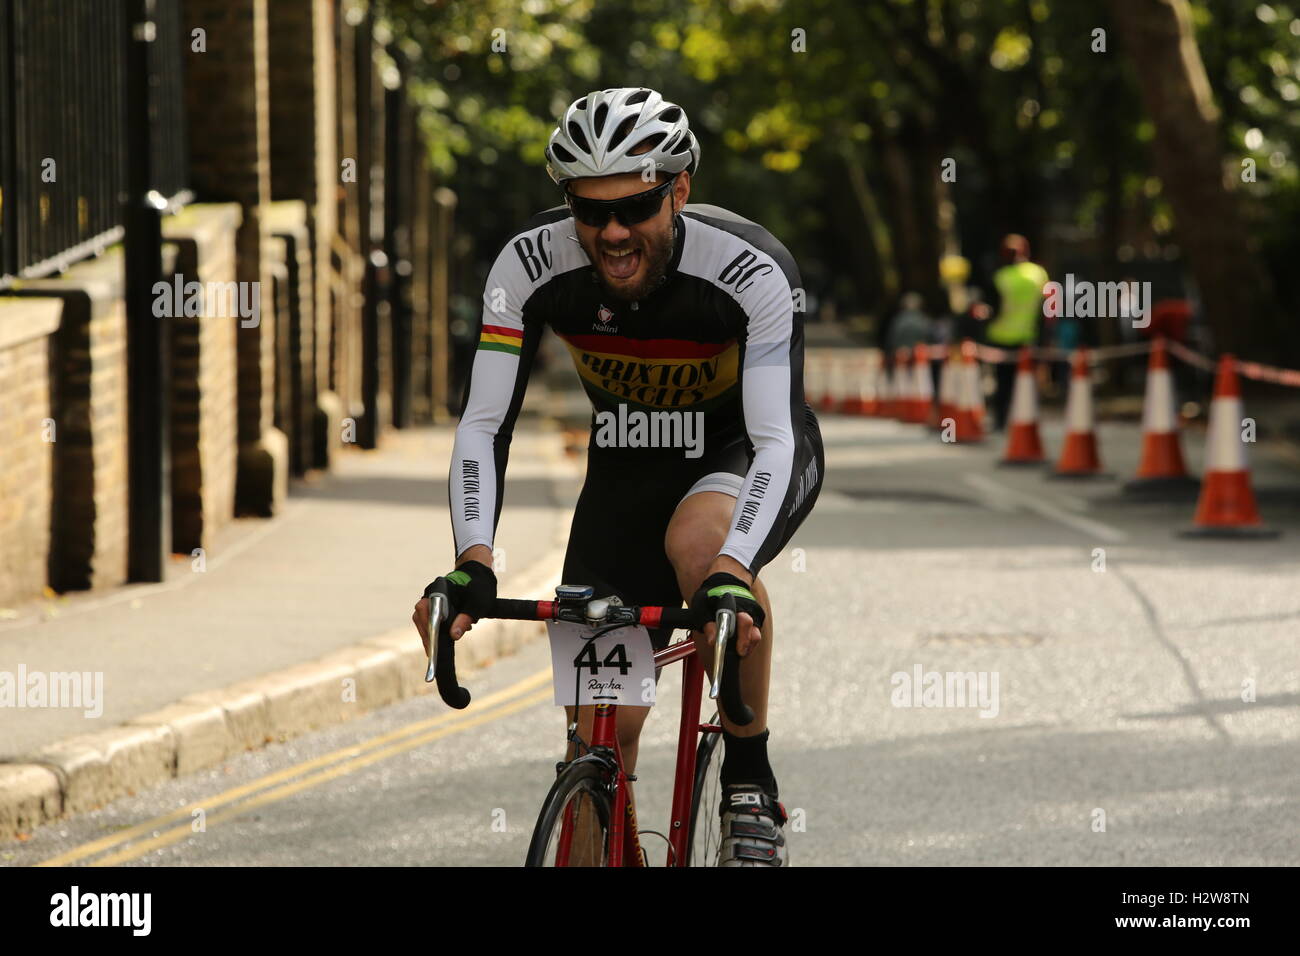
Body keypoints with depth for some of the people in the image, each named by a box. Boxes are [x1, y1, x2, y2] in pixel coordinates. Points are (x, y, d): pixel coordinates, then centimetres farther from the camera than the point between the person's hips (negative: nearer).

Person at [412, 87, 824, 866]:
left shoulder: (752, 269, -32)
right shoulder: (531, 265, -24)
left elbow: (774, 439, -38)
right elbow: (484, 425, -25)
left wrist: (731, 577, -55)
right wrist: (473, 564, -42)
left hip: (747, 448, -3)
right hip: (629, 462, 3)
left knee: (699, 540, -38)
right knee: (601, 723, -5)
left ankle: (752, 783, -19)